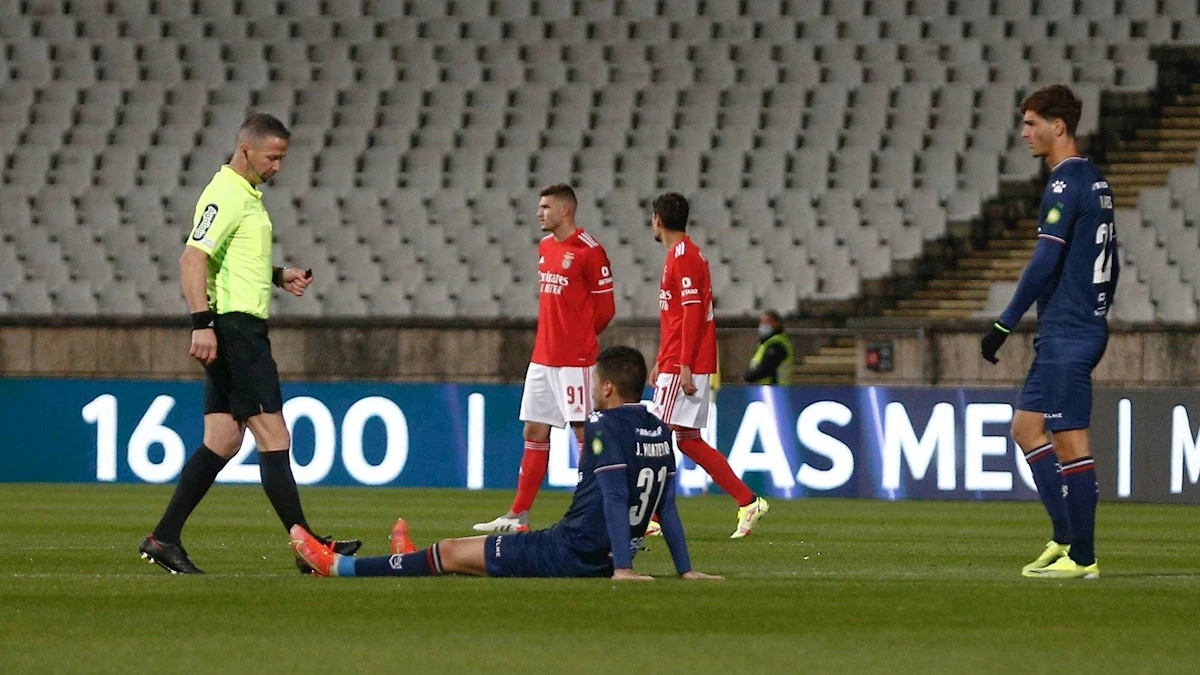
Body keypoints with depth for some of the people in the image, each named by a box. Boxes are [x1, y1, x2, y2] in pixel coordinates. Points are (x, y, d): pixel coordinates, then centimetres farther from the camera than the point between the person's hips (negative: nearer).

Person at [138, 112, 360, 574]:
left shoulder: (247, 194, 19)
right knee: (273, 437, -9)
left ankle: (164, 540, 9)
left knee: (222, 442, 9)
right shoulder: (225, 195, -13)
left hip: (245, 331, 11)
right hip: (233, 325, -11)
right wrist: (202, 323, -29)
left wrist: (278, 276, 20)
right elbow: (193, 258, -22)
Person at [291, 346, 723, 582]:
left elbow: (614, 498, -23)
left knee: (452, 552, 4)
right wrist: (685, 570, 10)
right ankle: (417, 566, 57)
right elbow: (667, 506, 10)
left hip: (572, 551, -8)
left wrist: (622, 569, -27)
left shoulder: (606, 428, -15)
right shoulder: (659, 432, 9)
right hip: (604, 560, 8)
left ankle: (339, 567, 13)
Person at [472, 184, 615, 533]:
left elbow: (604, 308, -9)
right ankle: (518, 515, 14)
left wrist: (580, 338, 0)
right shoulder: (546, 246, 13)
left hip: (575, 360, -8)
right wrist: (553, 337, 12)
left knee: (584, 431, -6)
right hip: (543, 357, 8)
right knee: (534, 432, 10)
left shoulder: (589, 250, -12)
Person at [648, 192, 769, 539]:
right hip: (677, 365, 10)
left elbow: (692, 313, -20)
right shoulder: (687, 254, 18)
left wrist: (683, 365, -23)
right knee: (688, 441, 9)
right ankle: (748, 502, 9)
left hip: (683, 369, -10)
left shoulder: (683, 257, -13)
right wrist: (662, 362, 26)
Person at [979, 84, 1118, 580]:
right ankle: (1066, 537, 11)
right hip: (1086, 328, 10)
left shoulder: (1066, 183, -14)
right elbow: (1109, 263, 20)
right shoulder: (1096, 182, 15)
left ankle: (1082, 557, -4)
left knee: (1071, 442, -6)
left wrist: (1005, 325, -16)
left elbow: (1045, 262, -20)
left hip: (1065, 335, -10)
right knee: (1026, 427, 13)